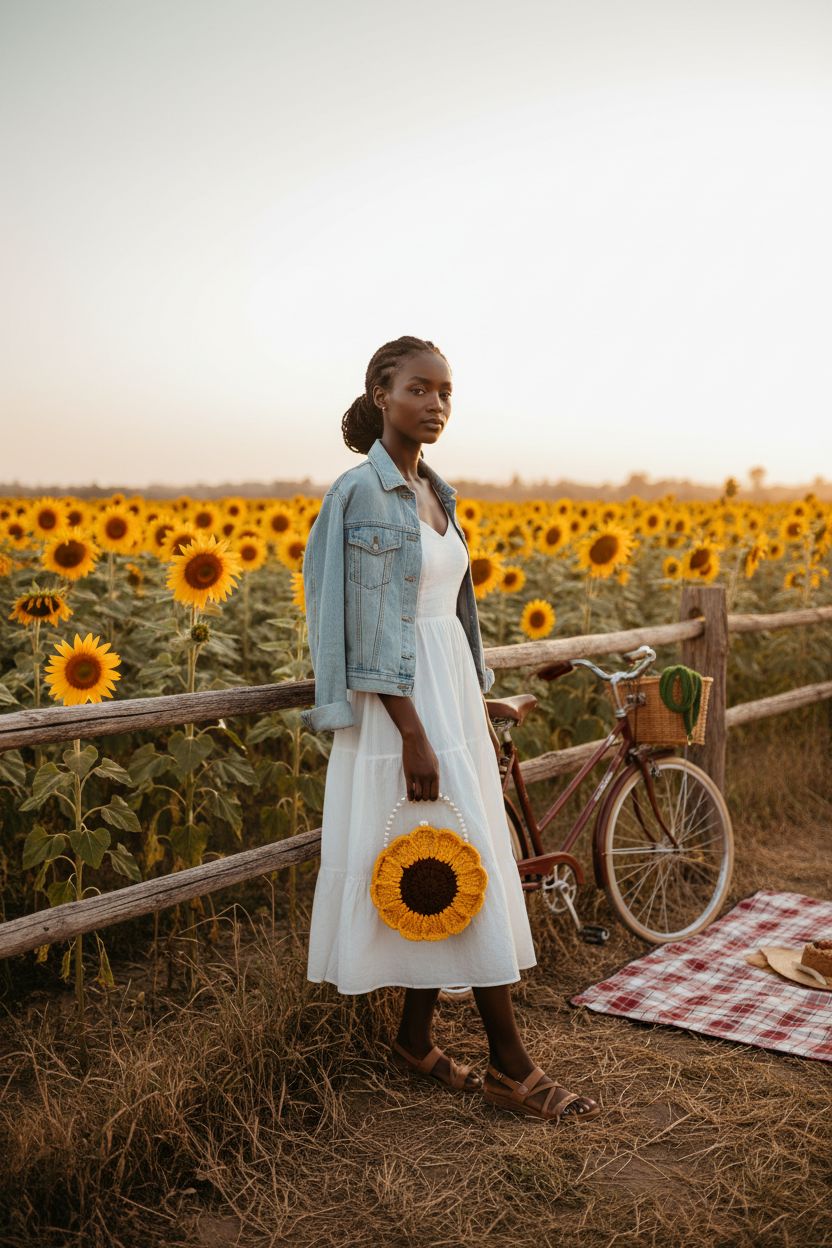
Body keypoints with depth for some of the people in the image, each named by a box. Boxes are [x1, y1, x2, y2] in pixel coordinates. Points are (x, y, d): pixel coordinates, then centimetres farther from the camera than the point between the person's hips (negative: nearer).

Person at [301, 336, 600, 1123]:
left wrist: (481, 715, 17)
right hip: (404, 709, -9)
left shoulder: (432, 492, 13)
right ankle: (511, 1068, 8)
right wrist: (415, 738, -20)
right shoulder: (364, 491, -13)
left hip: (450, 697, 9)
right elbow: (372, 625, -17)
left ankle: (416, 1041, 24)